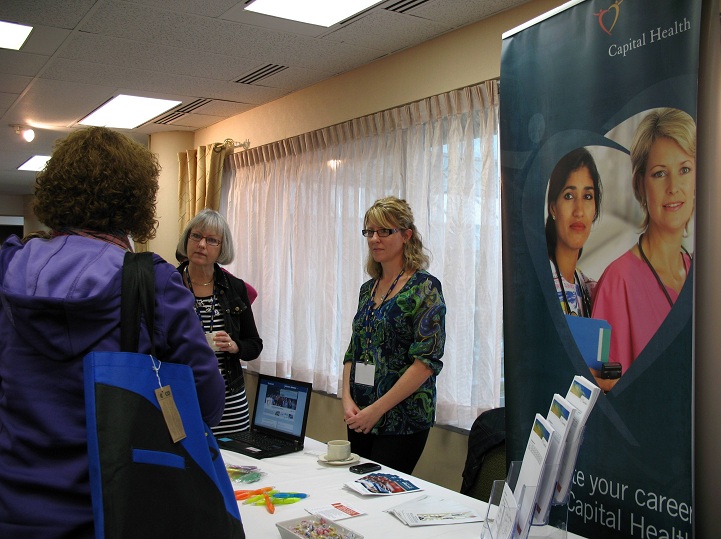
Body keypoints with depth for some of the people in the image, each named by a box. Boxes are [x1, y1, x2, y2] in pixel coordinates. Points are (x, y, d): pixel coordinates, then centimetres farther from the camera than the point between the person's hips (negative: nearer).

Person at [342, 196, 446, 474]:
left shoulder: (424, 288, -11)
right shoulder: (368, 289, 11)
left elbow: (427, 360, -17)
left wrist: (377, 409, -17)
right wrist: (347, 399, -2)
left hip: (402, 421, -7)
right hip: (359, 418, 7)